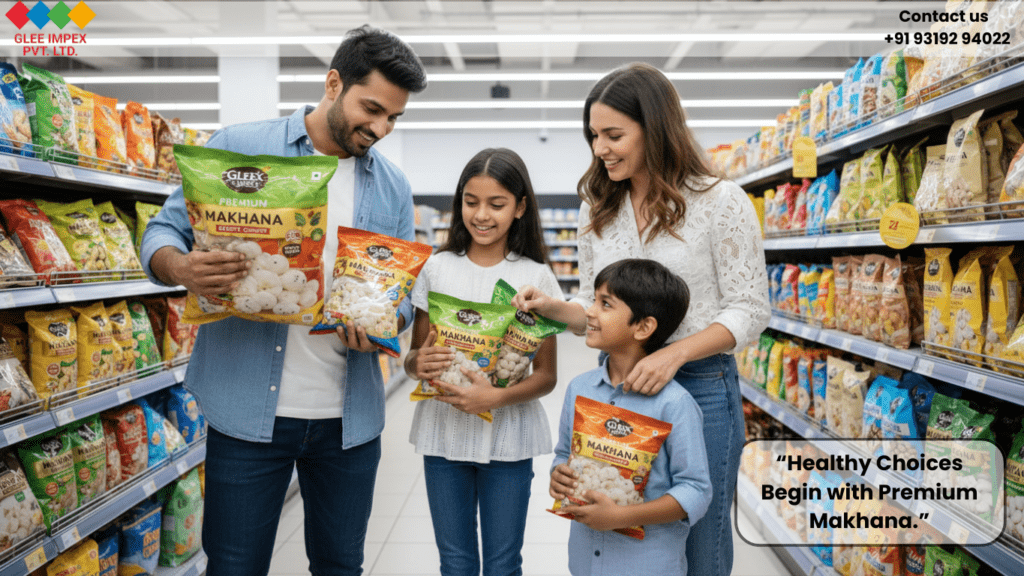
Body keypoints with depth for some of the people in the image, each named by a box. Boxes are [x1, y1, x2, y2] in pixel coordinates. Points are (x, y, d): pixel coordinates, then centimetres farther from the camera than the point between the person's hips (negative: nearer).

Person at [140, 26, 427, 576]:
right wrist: (181, 268, -22)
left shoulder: (393, 189, 8)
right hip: (250, 407, -2)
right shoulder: (239, 147, -2)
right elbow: (164, 231, 2)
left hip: (349, 417, 3)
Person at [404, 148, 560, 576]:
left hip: (508, 436, -1)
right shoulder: (438, 268, 1)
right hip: (443, 431, 2)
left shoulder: (536, 277, -4)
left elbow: (546, 375, -4)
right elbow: (414, 356, 6)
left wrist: (496, 397, -22)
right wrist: (419, 364, -18)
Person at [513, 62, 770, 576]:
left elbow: (748, 311, -9)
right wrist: (554, 308, -9)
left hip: (699, 386, -4)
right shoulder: (598, 210, 7)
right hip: (618, 382, 4)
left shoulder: (720, 201, -8)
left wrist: (673, 354, -23)